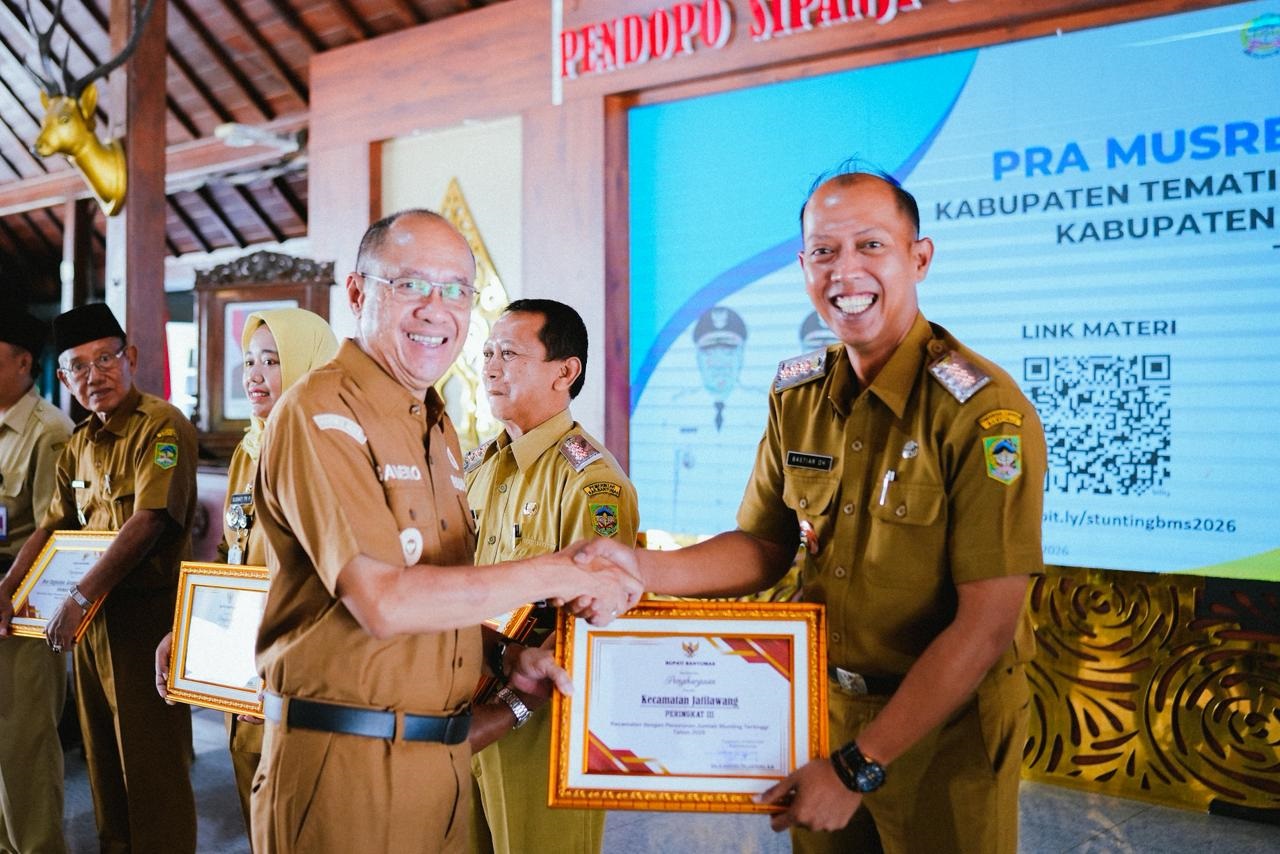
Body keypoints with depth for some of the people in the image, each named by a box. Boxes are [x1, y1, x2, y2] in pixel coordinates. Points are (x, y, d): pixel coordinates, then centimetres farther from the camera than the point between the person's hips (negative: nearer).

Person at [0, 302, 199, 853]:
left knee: (151, 763, 0)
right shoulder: (80, 443, 13)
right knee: (102, 757, 17)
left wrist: (81, 597, -24)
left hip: (145, 615, -8)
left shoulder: (162, 426, -13)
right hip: (90, 619, 8)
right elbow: (53, 525, 18)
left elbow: (149, 522, -22)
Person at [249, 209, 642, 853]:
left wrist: (508, 657, 2)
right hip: (346, 760, -8)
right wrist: (553, 575, -18)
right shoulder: (321, 413, -14)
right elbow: (384, 602, -23)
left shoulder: (438, 426, 12)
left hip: (443, 754, 8)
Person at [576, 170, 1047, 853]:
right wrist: (642, 569, -14)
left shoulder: (984, 411, -21)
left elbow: (987, 623, -21)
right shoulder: (797, 394, -1)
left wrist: (859, 767, -20)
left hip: (942, 725, -5)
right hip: (824, 706, 5)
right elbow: (766, 547, 4)